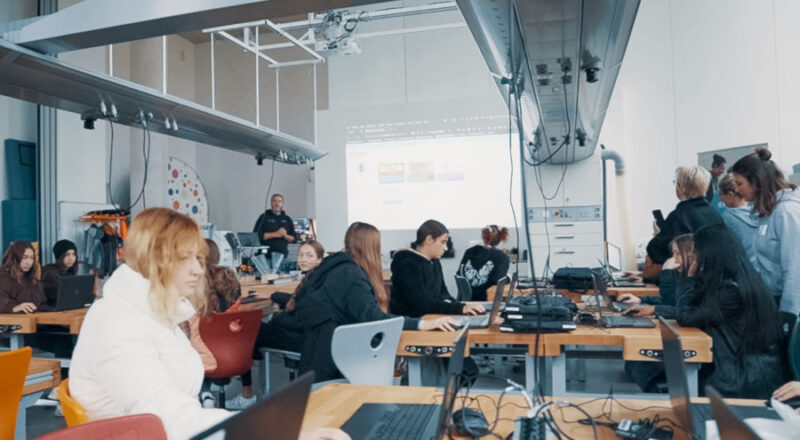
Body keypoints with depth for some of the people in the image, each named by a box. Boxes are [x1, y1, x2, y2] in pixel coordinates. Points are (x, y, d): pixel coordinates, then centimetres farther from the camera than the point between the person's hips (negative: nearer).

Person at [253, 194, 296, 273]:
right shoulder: (264, 217, 8)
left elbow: (294, 239, 14)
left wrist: (285, 235, -7)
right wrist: (275, 234, -9)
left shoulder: (287, 219, 16)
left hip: (282, 254, 2)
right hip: (266, 254, -2)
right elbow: (256, 235, -4)